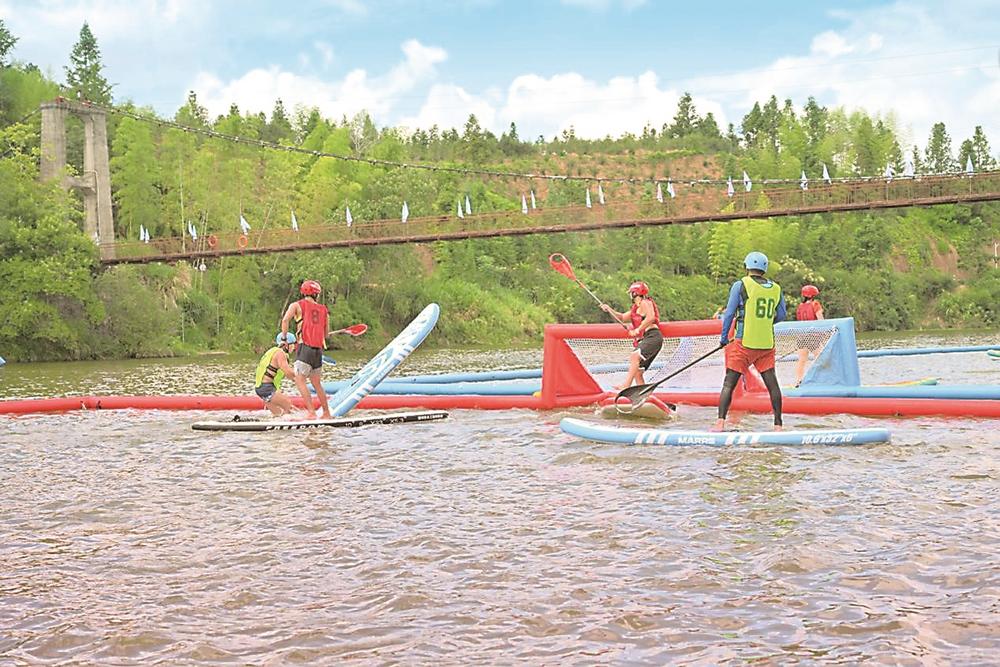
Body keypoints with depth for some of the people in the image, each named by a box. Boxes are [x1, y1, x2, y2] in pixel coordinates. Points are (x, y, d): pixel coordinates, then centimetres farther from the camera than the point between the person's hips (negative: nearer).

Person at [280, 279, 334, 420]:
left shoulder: (297, 305, 6)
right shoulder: (324, 310, 17)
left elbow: (285, 320, -10)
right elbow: (327, 334, 20)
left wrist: (284, 337, 0)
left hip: (305, 347, -5)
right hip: (319, 350, 5)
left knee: (300, 380, -8)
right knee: (317, 383, 16)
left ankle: (311, 413, -20)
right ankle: (326, 414, 20)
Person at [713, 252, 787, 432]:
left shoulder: (741, 285, -5)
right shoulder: (776, 289, 7)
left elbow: (729, 314, -4)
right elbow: (780, 316, 15)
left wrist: (724, 338, 6)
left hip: (745, 343, -3)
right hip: (767, 343, 4)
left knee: (729, 383, -1)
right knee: (771, 383, 8)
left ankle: (720, 423, -9)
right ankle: (778, 425, 10)